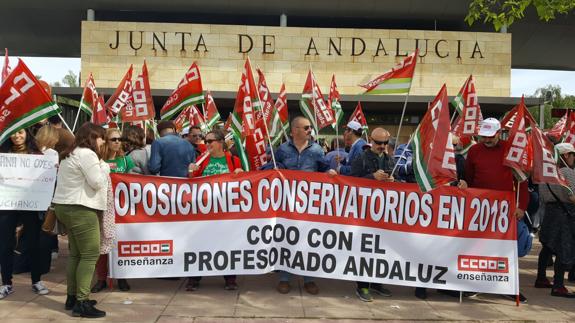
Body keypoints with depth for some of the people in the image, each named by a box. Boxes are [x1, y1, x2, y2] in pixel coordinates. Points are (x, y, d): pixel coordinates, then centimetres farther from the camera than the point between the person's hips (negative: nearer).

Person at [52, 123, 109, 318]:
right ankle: (81, 303, -10)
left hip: (66, 206, 11)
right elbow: (97, 182, -16)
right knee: (90, 255, -9)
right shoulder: (87, 154, -13)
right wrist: (103, 166, -1)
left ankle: (72, 297, 19)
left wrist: (99, 165, 12)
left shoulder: (72, 154, 19)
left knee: (76, 254, 14)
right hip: (80, 209, -11)